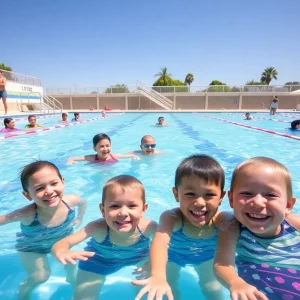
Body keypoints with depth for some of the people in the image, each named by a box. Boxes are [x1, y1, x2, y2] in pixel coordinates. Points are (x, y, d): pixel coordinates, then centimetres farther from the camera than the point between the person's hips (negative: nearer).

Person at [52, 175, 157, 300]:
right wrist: (63, 252, -63)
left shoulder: (148, 227, -36)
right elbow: (61, 244, -40)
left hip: (136, 256, 2)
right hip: (98, 261, -1)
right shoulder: (98, 228, -39)